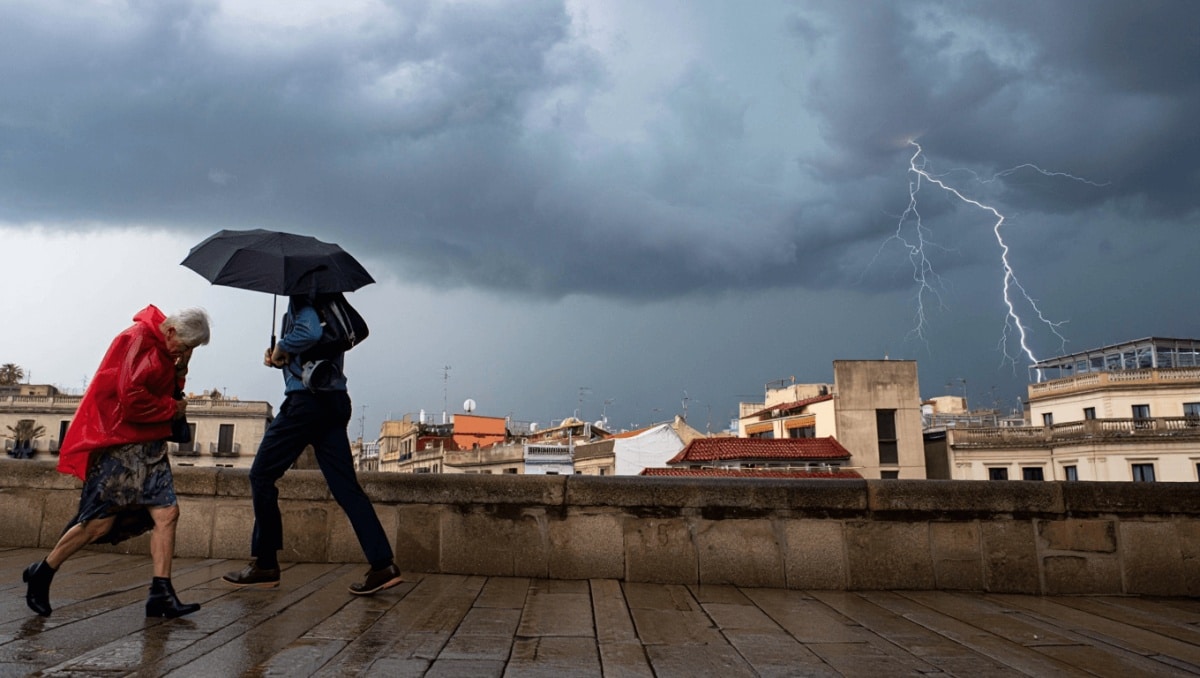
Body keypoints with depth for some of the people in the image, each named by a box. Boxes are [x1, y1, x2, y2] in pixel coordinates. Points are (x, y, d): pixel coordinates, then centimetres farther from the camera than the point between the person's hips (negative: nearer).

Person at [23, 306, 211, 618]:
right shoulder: (137, 340, -14)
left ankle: (161, 594, -4)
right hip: (118, 443, -8)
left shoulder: (165, 350, 13)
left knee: (167, 513, -4)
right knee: (101, 522, -5)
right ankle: (41, 574, 18)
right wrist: (172, 408, -9)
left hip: (150, 446, 8)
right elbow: (131, 397, -21)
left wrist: (180, 373, -1)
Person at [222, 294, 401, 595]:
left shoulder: (302, 298, -7)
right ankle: (383, 564, -2)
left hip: (307, 399, -8)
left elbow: (310, 333, -28)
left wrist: (280, 349, -10)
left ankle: (265, 565, 12)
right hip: (335, 401, 8)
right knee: (345, 485, 4)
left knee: (261, 475, 7)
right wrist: (280, 358, 8)